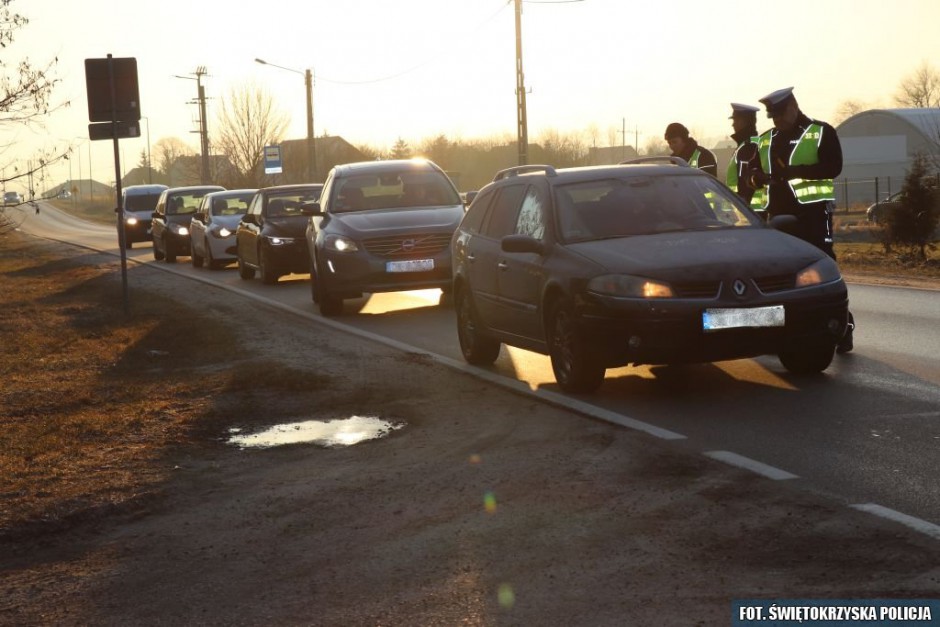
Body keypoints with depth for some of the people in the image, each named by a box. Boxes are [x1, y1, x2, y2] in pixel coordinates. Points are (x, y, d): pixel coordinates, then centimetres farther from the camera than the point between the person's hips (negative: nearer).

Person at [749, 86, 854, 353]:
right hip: (778, 214, 6)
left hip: (811, 211, -6)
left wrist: (793, 171, -24)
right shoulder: (765, 140, 16)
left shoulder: (821, 132, -1)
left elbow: (833, 167, -13)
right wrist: (757, 177, -4)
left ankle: (843, 327, -1)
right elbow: (756, 173, 22)